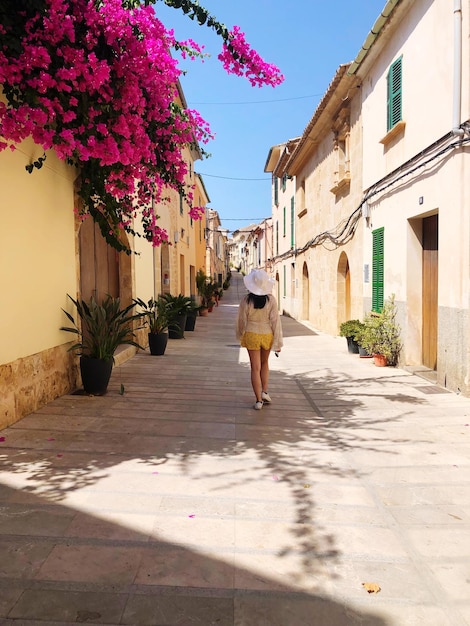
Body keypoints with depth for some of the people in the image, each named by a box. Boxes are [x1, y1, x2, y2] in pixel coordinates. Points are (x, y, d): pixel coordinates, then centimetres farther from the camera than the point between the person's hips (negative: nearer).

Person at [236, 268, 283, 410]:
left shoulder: (247, 300, -14)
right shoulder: (271, 300, -13)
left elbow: (242, 320, -2)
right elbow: (275, 321, -10)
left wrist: (240, 336, 17)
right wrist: (278, 342, -3)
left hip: (252, 335, -1)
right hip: (267, 335, 1)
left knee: (255, 367, 5)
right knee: (264, 363, 24)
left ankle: (258, 400, 7)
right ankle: (264, 392, 16)